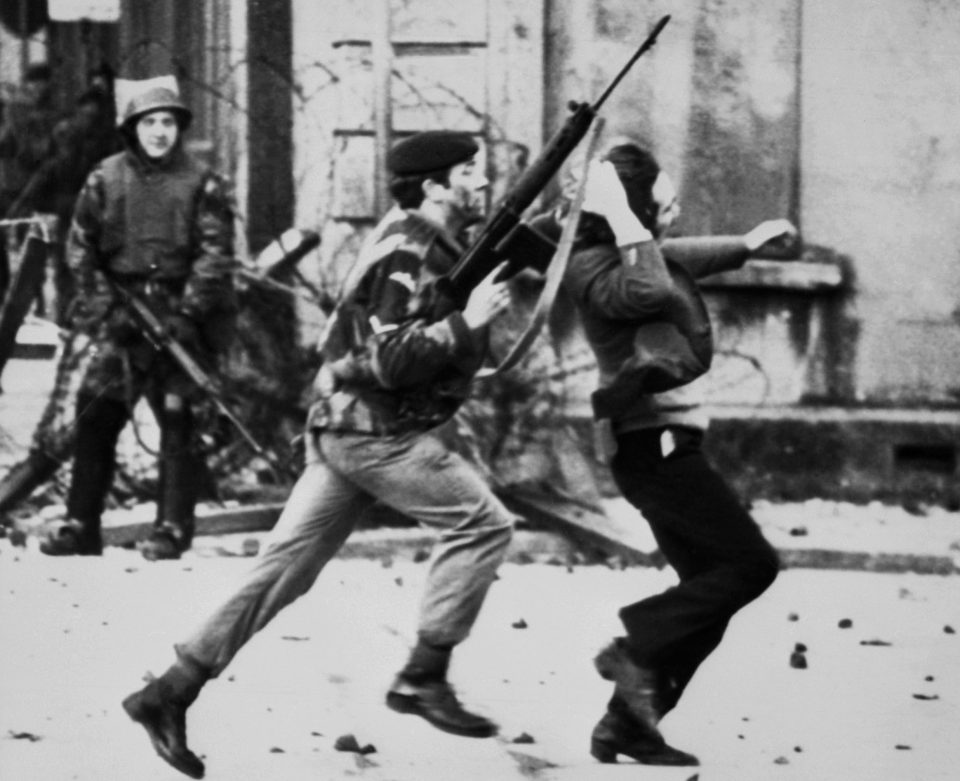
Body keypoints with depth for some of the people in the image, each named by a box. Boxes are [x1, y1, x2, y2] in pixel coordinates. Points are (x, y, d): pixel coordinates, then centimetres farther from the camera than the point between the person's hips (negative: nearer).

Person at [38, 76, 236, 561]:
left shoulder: (201, 184, 2)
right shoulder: (105, 180, 7)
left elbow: (215, 255, -5)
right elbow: (80, 248, 8)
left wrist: (188, 311, -15)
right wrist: (103, 305, -3)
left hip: (179, 315, -2)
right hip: (120, 316, 2)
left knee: (178, 420, -5)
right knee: (96, 415, -2)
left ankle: (173, 529, -2)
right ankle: (81, 524, 4)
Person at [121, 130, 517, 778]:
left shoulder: (435, 244, 14)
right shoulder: (406, 253, -16)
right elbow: (388, 362, -23)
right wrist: (467, 323, -24)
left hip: (346, 428, 10)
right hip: (375, 430, -10)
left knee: (286, 570, 7)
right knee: (482, 523, -8)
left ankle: (171, 694, 7)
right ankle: (424, 677, -4)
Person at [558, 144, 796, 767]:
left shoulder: (641, 256, 12)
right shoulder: (594, 268, -17)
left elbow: (679, 260, 36)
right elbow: (652, 292, -38)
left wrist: (745, 246, 46)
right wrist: (626, 224, -27)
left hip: (667, 445, 10)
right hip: (656, 443, -10)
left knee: (708, 589, 11)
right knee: (751, 563, -12)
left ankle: (627, 725, 10)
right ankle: (637, 651, -11)